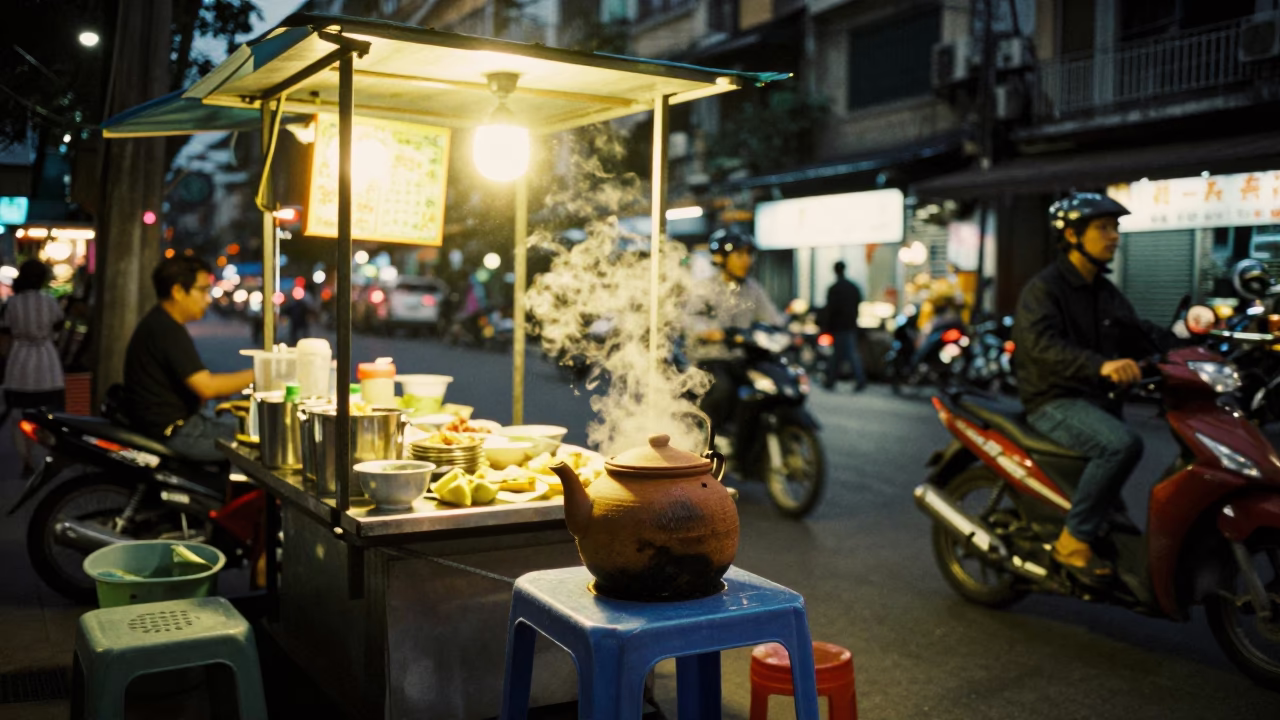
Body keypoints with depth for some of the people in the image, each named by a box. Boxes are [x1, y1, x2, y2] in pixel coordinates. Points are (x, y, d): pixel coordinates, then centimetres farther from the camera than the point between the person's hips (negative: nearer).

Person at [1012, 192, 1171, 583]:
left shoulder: (1108, 294, 18)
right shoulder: (1043, 289, -10)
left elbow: (1139, 334, 15)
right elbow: (1043, 345, -27)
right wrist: (1100, 365, -43)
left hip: (1096, 399, 9)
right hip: (1055, 402, -9)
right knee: (1123, 444, -32)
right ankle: (1074, 541, -21)